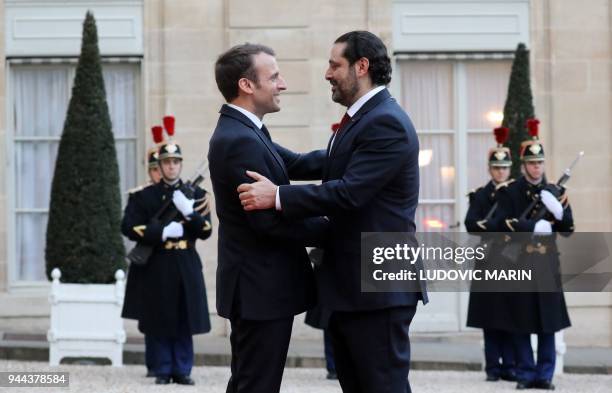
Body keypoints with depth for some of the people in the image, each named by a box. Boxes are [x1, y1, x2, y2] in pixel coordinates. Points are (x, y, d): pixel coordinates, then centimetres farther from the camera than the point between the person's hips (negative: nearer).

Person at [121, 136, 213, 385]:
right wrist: (162, 233, -14)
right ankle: (163, 371, 6)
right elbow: (128, 227, -5)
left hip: (187, 265, 1)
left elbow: (206, 231, 3)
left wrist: (189, 212, -14)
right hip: (158, 266, -1)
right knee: (160, 321, -1)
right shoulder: (145, 196, 5)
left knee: (184, 321, 2)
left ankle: (182, 371, 8)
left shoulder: (196, 195, 10)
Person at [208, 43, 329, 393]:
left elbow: (298, 164, 12)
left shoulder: (242, 132, 12)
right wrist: (334, 231, -13)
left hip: (256, 286, 10)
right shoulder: (240, 141, -20)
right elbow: (270, 220, -23)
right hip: (262, 288, -10)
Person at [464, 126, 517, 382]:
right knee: (491, 318, -1)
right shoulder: (480, 195, 7)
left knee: (511, 317, 0)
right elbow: (471, 225, -5)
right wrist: (501, 226, -17)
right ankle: (493, 367, 3)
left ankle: (510, 366, 3)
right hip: (489, 263, -1)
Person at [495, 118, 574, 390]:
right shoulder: (509, 192, 4)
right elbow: (506, 225, -9)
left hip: (547, 265, 2)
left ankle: (545, 375, 6)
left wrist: (559, 211, -9)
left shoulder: (555, 193, 13)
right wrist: (535, 226, -14)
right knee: (521, 324, 0)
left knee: (548, 324, 0)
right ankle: (525, 374, 8)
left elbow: (568, 230, 9)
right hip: (519, 265, -2)